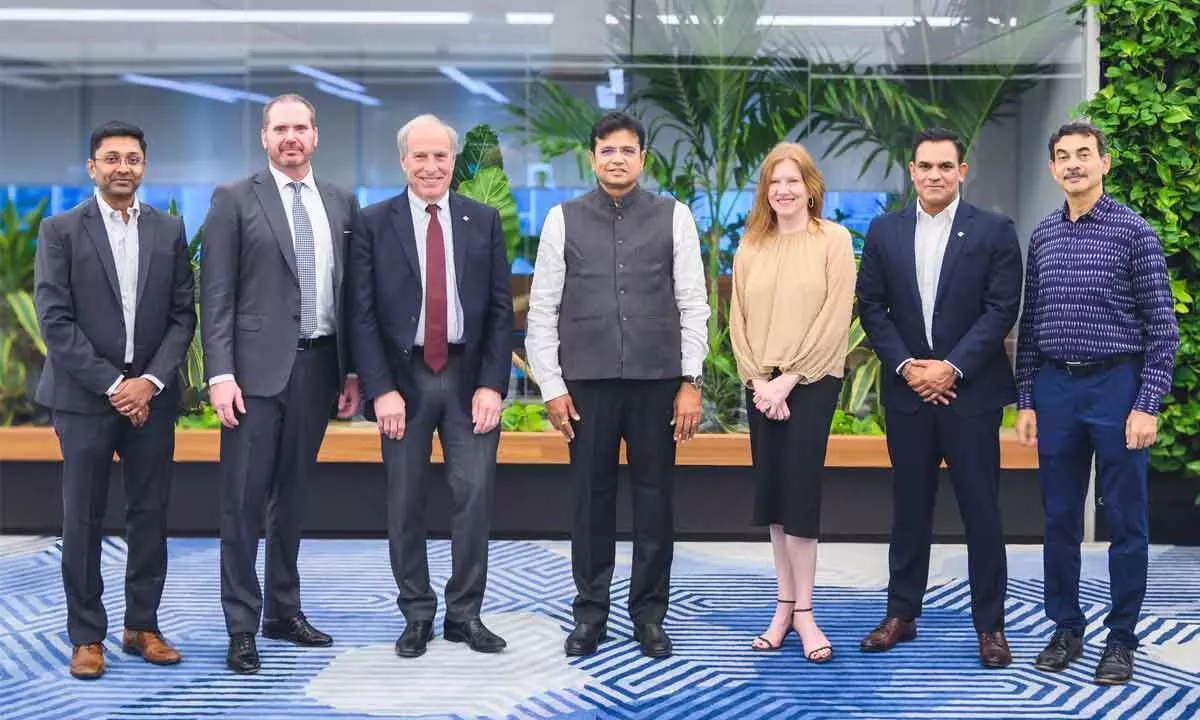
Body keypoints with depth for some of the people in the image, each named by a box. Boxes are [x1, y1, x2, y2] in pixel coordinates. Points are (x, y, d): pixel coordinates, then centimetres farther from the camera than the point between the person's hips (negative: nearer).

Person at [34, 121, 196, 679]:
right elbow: (55, 321, -7)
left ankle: (142, 625, 17)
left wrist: (151, 381, -9)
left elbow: (183, 315, 5)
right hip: (85, 397, -2)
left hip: (150, 396, 3)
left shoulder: (169, 230, 8)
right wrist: (111, 385, -12)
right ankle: (87, 636, 11)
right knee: (84, 520, 2)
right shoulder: (61, 231, -1)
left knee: (150, 515, 6)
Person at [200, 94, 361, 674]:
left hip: (317, 366, 4)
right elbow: (216, 296, -5)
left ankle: (284, 611, 23)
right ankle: (241, 627, 5)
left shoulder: (341, 204, 11)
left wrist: (351, 371, 10)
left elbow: (349, 293, 13)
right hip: (258, 368, -4)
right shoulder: (234, 201, 0)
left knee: (292, 496, 13)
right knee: (244, 500, -2)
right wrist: (220, 374, -12)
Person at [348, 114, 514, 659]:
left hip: (470, 377, 1)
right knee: (405, 502, 5)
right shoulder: (374, 224, 2)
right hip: (403, 378, -1)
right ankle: (417, 615, 17)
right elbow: (362, 314, -1)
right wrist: (381, 389, -9)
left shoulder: (484, 221, 7)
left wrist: (492, 384, -5)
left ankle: (465, 614, 11)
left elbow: (501, 308, 4)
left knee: (475, 494, -2)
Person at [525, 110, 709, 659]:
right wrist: (551, 386, -1)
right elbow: (542, 311, 4)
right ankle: (590, 612, 17)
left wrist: (691, 381, -3)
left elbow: (693, 305, 3)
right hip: (587, 383, 0)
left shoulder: (674, 218, 4)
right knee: (592, 498, 6)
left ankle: (649, 614, 18)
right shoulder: (564, 220, 4)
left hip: (657, 382, 0)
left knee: (654, 500, 6)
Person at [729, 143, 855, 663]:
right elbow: (739, 318, 7)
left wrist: (790, 378, -13)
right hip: (761, 385, 4)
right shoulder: (750, 245, 9)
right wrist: (758, 379, -6)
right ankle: (785, 604, 13)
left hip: (811, 381, -4)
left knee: (800, 489, -7)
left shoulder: (834, 240, -2)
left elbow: (835, 317, -9)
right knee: (771, 492, 5)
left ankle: (802, 610, 0)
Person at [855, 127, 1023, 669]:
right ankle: (901, 614, 20)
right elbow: (871, 306, 5)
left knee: (981, 510, 2)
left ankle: (990, 624, 10)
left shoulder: (994, 232, -1)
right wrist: (905, 365, -7)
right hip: (907, 390, 3)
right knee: (909, 508, 10)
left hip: (971, 390, -2)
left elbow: (1002, 309, -7)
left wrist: (951, 368, -13)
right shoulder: (885, 232, 7)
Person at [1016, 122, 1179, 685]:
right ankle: (1066, 629, 22)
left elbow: (1161, 325, -6)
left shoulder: (1133, 231, -5)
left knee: (1125, 519, 3)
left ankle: (1122, 638, 13)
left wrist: (1148, 404, -12)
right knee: (1059, 517, 9)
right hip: (1056, 388, 4)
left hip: (1117, 385, -4)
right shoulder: (1042, 235, 9)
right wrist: (1025, 400, 8)